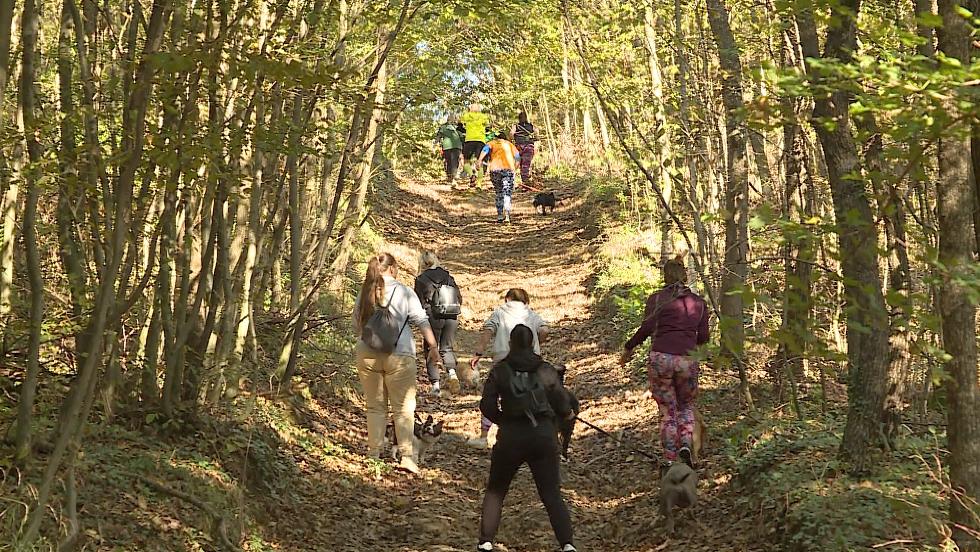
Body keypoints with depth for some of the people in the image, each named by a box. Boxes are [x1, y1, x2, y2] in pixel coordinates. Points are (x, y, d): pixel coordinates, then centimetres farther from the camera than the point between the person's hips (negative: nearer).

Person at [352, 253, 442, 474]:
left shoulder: (364, 293, 8)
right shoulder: (403, 292, -2)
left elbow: (356, 327, 14)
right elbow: (421, 320, -5)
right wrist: (433, 347, -1)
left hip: (367, 355, 3)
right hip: (398, 356, -3)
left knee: (375, 407, 13)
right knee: (403, 408, 0)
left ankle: (374, 454, 13)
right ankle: (408, 456, -10)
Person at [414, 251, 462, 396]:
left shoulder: (421, 279, -2)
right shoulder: (448, 276, 9)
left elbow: (419, 302, -4)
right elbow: (459, 298, 9)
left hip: (433, 317, -3)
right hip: (451, 317, 3)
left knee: (431, 350, 9)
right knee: (447, 348, 18)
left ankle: (435, 385, 2)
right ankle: (452, 373, -9)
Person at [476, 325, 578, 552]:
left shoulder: (500, 371, 0)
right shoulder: (547, 370, 2)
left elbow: (486, 405, -4)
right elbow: (563, 406, 2)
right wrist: (568, 414, 25)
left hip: (511, 438, -1)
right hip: (544, 435, 1)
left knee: (495, 490, 17)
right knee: (552, 494, 5)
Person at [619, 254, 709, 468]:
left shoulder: (656, 299, 6)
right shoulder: (698, 302, 13)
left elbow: (647, 328, -7)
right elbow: (703, 337, 10)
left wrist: (629, 348, 3)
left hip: (660, 357, -1)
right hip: (687, 360, 2)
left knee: (667, 411, 11)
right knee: (686, 405, 23)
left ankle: (670, 460, 6)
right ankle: (686, 444, -1)